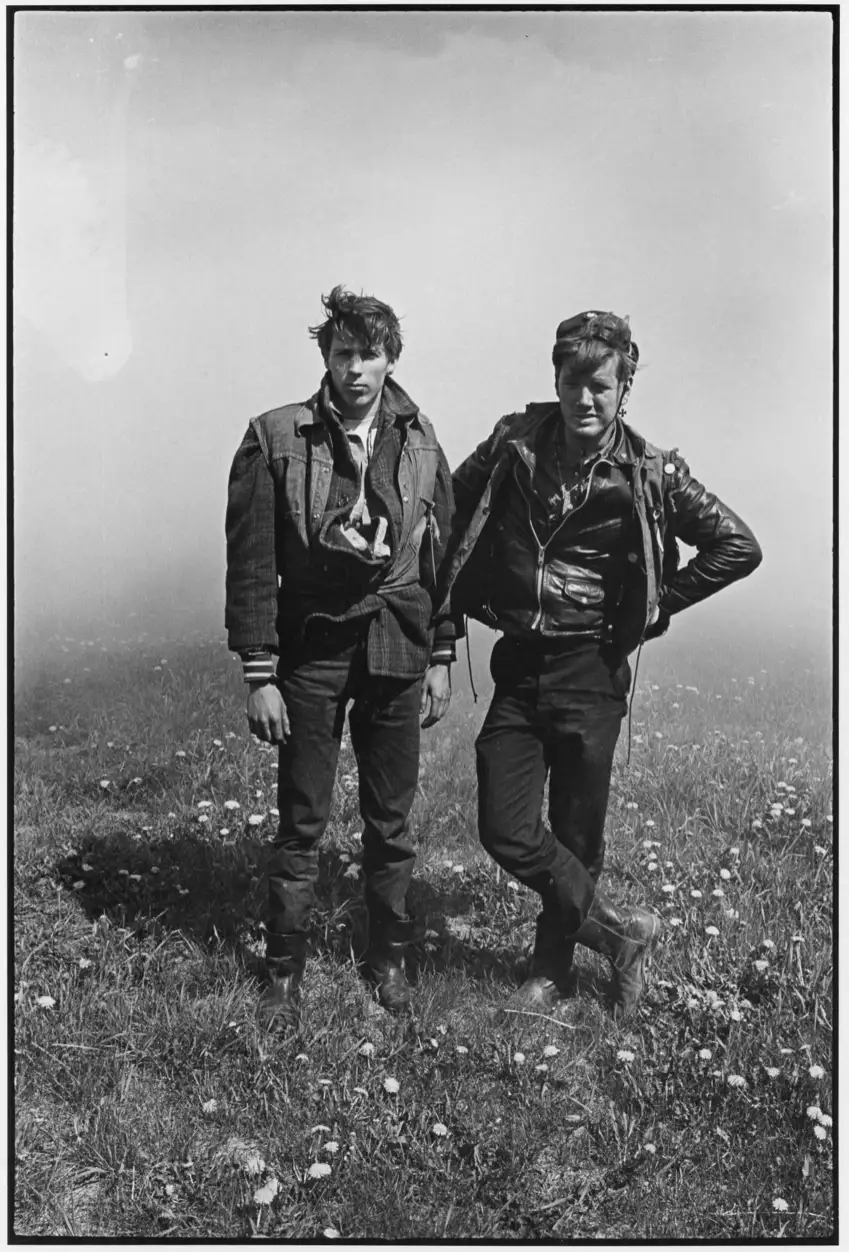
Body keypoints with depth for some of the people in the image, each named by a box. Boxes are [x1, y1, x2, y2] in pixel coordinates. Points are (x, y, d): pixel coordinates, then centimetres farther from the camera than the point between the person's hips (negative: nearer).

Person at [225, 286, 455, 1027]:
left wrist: (442, 659, 6)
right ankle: (285, 973, 23)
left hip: (398, 654, 3)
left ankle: (389, 957, 31)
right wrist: (259, 675, -9)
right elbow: (251, 564, -6)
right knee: (302, 825, 6)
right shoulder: (276, 439, -6)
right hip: (310, 653, -2)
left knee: (391, 821, 12)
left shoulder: (420, 443, 3)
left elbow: (444, 556, 8)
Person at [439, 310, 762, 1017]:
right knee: (504, 830, -3)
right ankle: (622, 931, 17)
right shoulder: (514, 443, 1)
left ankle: (552, 971, 29)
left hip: (590, 671, -2)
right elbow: (454, 505, 17)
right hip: (516, 666, 3)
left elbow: (738, 547, -2)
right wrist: (464, 593, 8)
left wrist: (652, 606, -3)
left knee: (576, 836, 7)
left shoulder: (648, 474, -5)